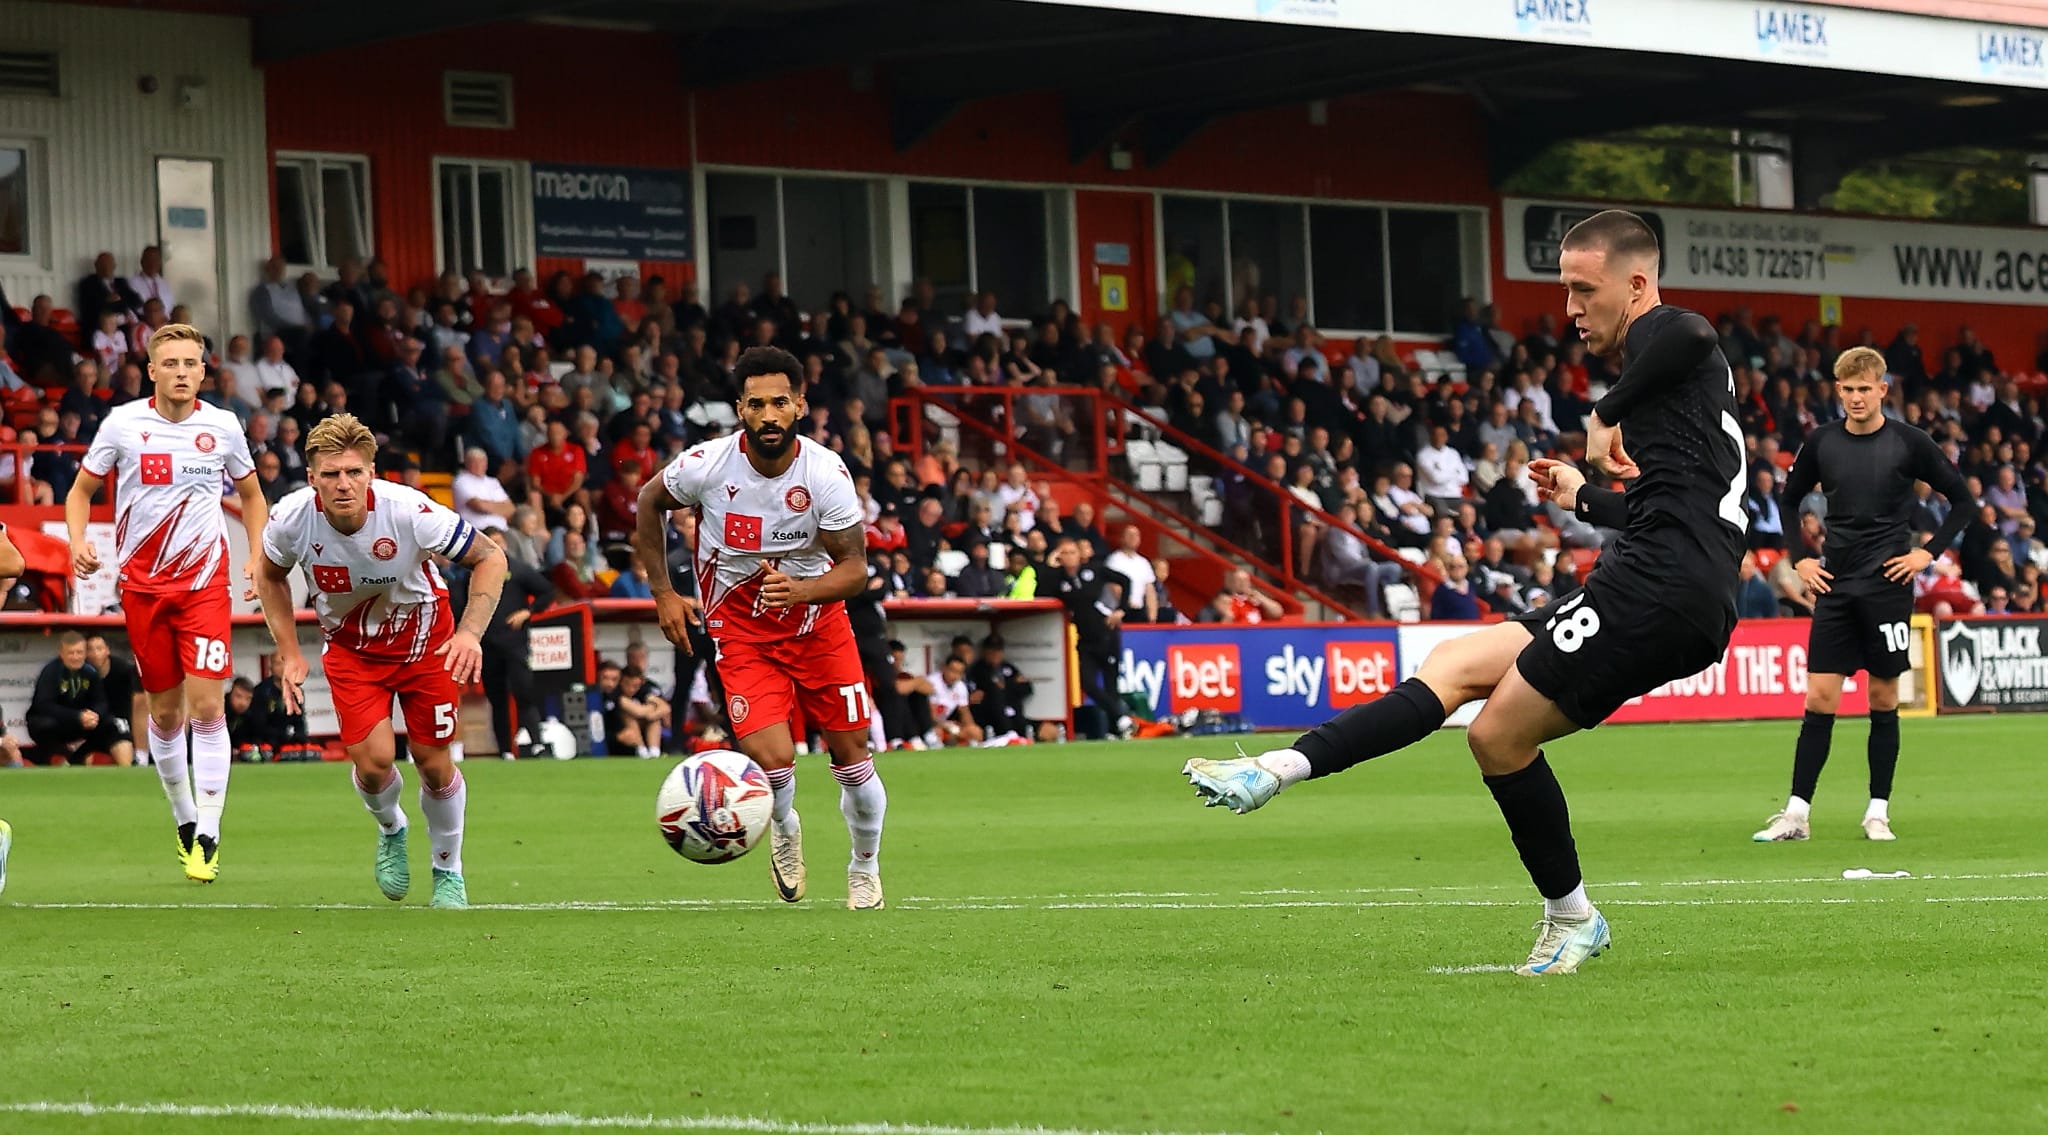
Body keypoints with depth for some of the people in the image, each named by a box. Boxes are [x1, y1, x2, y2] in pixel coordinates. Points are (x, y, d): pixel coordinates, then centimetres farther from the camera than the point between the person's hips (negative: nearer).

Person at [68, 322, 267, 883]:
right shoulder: (122, 423, -2)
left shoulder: (223, 427, 1)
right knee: (165, 713, 6)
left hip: (205, 581, -1)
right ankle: (183, 817, 26)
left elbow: (251, 495, 17)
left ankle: (207, 835, -9)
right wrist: (78, 543, -10)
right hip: (143, 583, 1)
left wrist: (257, 558, 4)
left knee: (207, 706, -12)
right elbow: (81, 489, 8)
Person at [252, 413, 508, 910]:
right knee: (372, 761, -15)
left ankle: (448, 871, 27)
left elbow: (490, 557, -19)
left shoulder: (407, 510, -32)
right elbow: (270, 575, 1)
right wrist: (289, 654, -3)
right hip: (349, 645, 1)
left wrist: (470, 632, -31)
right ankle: (391, 832, 21)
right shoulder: (293, 518, -24)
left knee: (433, 763, 0)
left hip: (423, 636, -1)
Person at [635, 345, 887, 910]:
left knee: (853, 758, 2)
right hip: (740, 626, -1)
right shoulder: (707, 465, -19)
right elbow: (649, 501, 3)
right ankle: (783, 830, 19)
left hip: (817, 619, 1)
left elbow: (854, 568, -15)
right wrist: (663, 593, 2)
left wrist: (800, 590, -35)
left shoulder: (826, 472, -19)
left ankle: (865, 866, 31)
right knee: (771, 760, -17)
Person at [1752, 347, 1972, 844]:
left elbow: (1962, 499, 3)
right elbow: (1788, 501, 19)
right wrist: (1800, 559, 8)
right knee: (1819, 698, -2)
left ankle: (1878, 812, 10)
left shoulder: (1909, 443, -4)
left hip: (1887, 584, -2)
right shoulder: (1822, 444, 4)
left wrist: (1928, 552, -5)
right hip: (1835, 586, 2)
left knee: (1883, 699, 2)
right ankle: (1796, 813, -1)